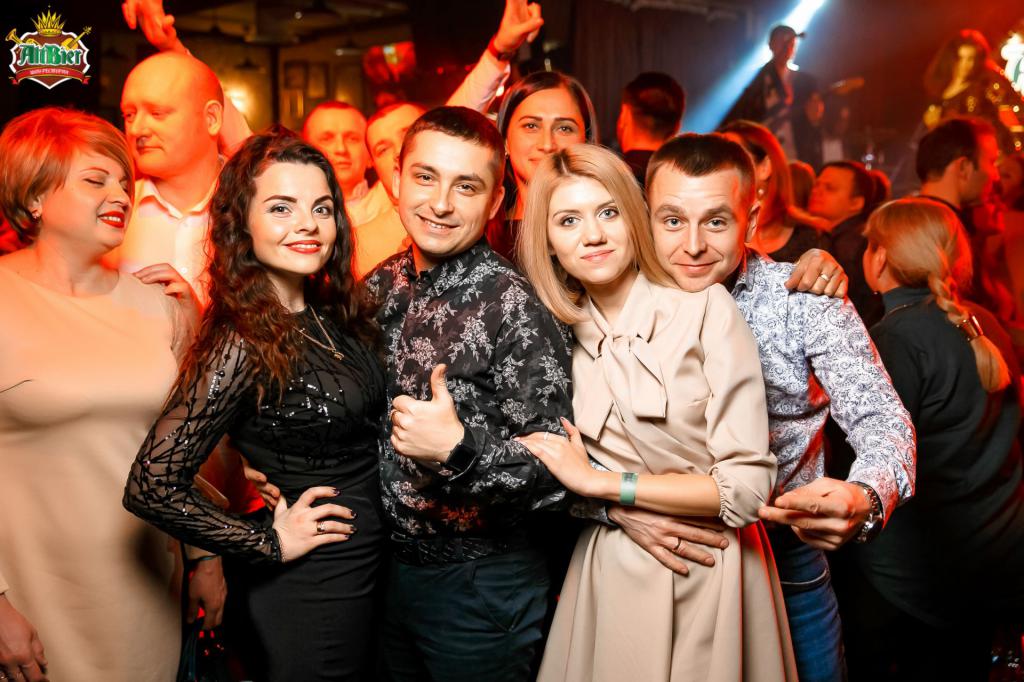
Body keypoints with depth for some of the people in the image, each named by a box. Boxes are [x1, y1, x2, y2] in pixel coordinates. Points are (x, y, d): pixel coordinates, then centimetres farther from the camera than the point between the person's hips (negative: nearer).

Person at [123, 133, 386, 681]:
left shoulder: (329, 314, 0)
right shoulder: (242, 344, -22)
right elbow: (151, 487, -25)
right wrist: (270, 544, -17)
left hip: (366, 573, 8)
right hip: (311, 589, -8)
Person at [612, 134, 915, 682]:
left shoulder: (805, 301, -13)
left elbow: (880, 419, -19)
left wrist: (865, 499, -41)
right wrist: (616, 501, -33)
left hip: (787, 549, 0)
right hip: (658, 557, 1)